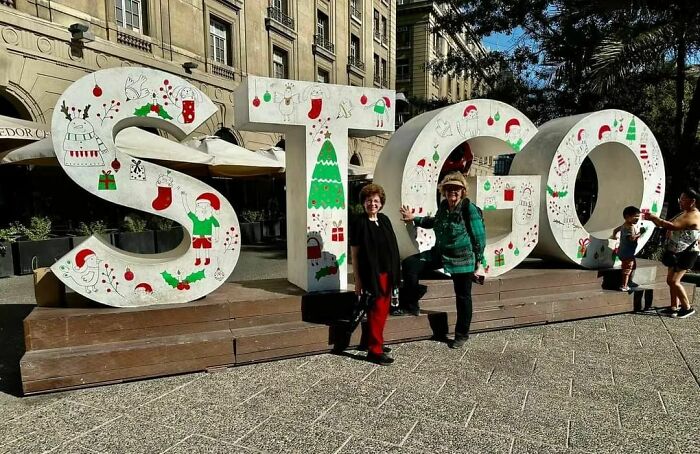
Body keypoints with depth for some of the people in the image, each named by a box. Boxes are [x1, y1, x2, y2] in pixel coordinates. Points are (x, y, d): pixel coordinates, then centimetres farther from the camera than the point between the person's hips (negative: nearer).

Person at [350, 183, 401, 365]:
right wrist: (357, 280, -11)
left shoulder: (384, 220, 8)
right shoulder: (360, 223, -9)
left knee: (384, 310, 14)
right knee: (376, 311, -1)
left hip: (387, 273, 7)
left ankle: (376, 342, 30)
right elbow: (354, 253, -9)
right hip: (372, 275, -7)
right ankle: (374, 350, 9)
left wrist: (394, 273, 13)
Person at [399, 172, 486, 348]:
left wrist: (479, 260, -6)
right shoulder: (443, 206, 2)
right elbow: (435, 222, 24)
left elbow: (479, 236, -10)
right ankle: (411, 306, 6)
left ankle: (462, 334, 26)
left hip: (463, 259, -6)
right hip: (440, 254, 6)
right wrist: (414, 218, 18)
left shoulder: (470, 209, -15)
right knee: (410, 264, -5)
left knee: (463, 297, 6)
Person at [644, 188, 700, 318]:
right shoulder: (683, 213, 14)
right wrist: (654, 219, 1)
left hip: (686, 253, -10)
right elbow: (667, 225, 18)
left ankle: (688, 308, 3)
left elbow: (673, 226, -32)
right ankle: (675, 307, 19)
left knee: (673, 281, -11)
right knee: (671, 280, 10)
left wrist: (655, 218, -28)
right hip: (676, 252, 10)